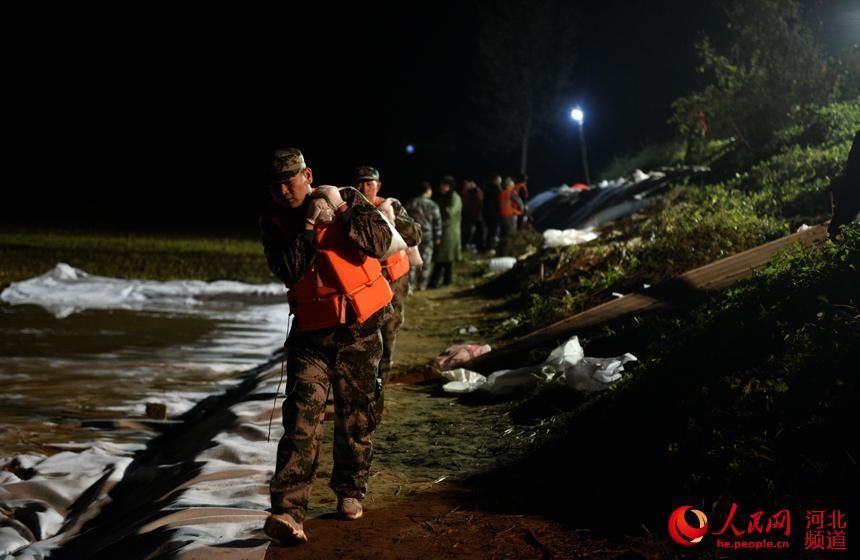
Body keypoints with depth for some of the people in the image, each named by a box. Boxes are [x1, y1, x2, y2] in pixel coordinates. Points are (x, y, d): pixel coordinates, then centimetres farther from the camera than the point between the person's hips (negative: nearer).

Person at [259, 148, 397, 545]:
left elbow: (381, 241, -17)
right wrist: (308, 225, -22)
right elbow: (289, 271, -16)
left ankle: (351, 491, 31)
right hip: (312, 333, 0)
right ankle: (288, 510, -22)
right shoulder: (273, 221, -2)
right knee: (302, 416, -15)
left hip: (360, 328, 1)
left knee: (357, 416, 11)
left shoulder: (348, 200, -4)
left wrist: (341, 211, -22)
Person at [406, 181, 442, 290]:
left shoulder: (410, 204, 2)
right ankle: (422, 284, 9)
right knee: (425, 260, 7)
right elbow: (437, 223, -4)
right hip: (427, 235, -2)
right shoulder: (433, 205, -6)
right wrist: (437, 238, 4)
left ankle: (411, 283, 2)